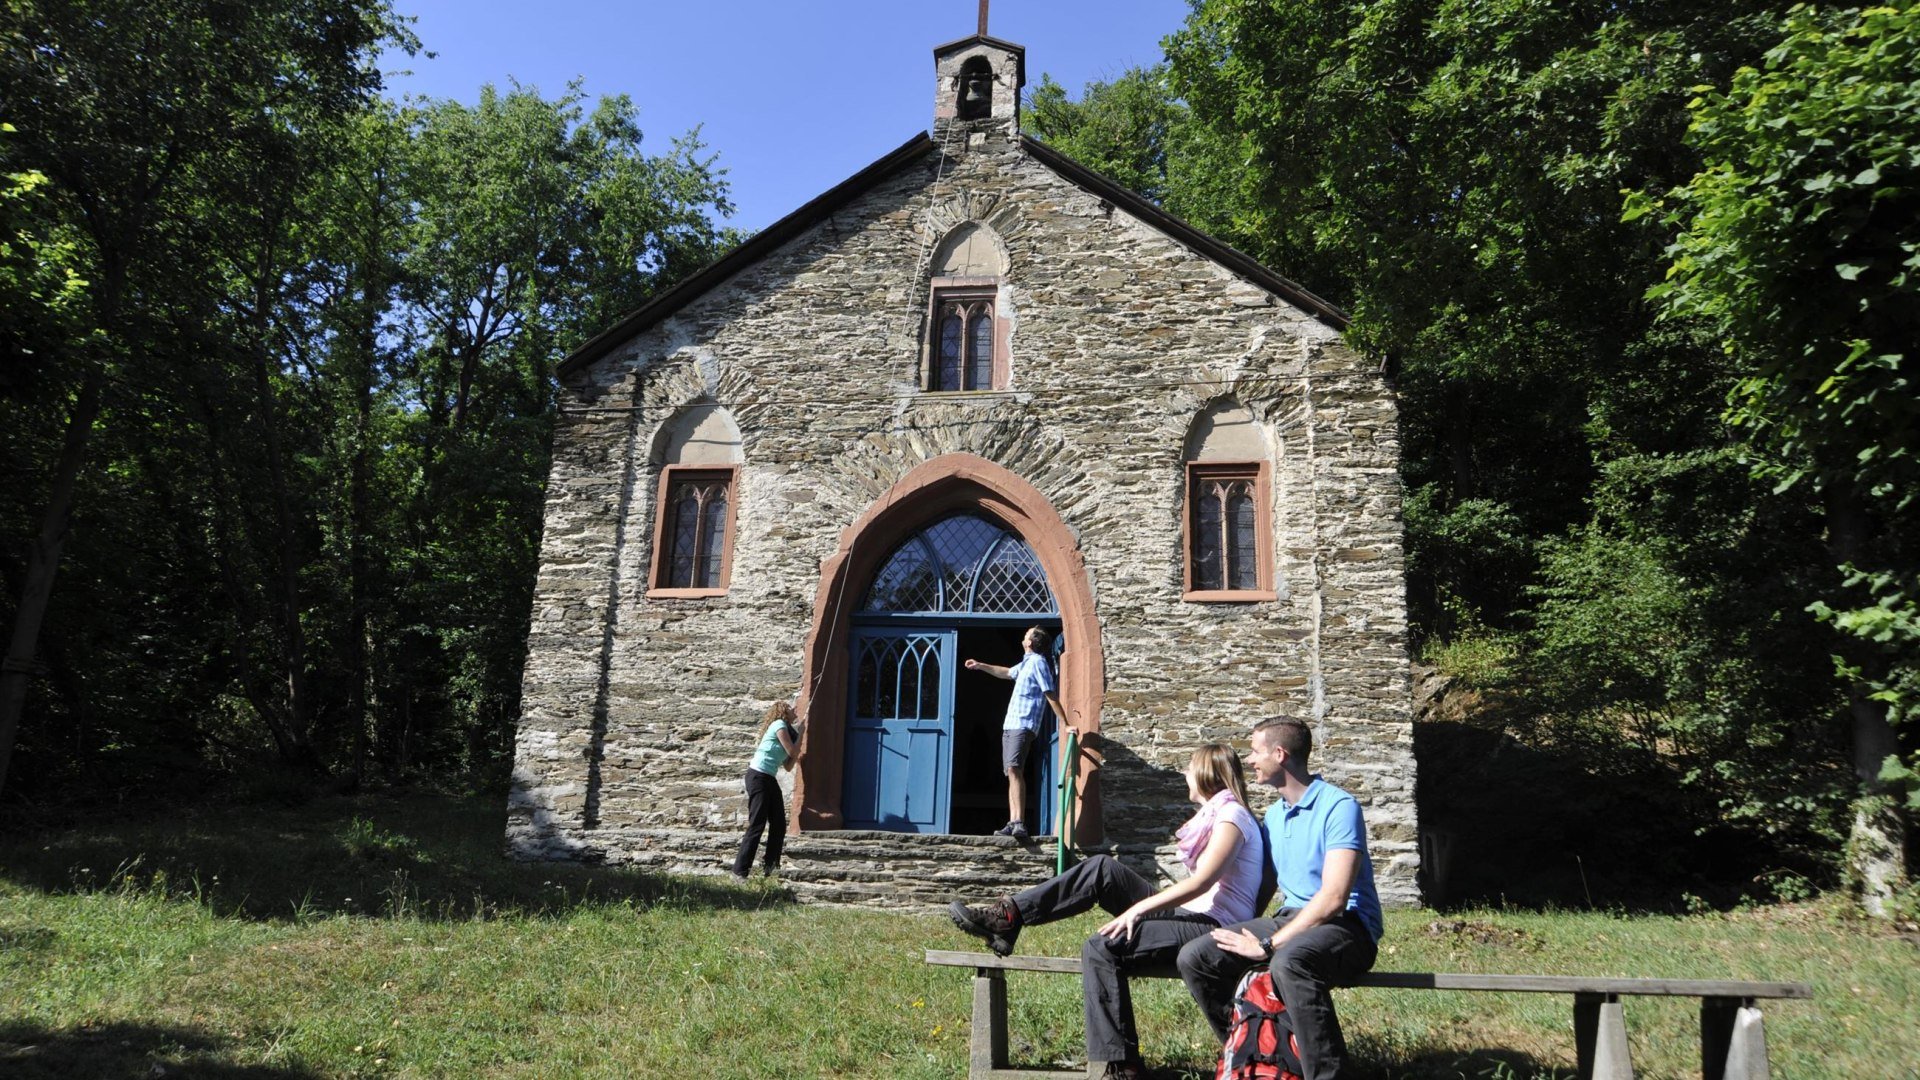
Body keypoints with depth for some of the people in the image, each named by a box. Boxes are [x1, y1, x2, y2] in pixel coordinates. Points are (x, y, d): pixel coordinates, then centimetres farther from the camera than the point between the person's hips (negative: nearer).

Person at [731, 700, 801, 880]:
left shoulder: (788, 729, 20)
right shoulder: (779, 724, -5)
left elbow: (788, 765, 18)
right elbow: (792, 751, -9)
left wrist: (798, 735, 16)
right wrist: (800, 733, 4)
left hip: (769, 779, 10)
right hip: (758, 777, -10)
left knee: (779, 825, 6)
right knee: (756, 826, -10)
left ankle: (771, 869, 12)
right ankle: (739, 871, -7)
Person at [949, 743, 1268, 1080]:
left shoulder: (1231, 815, -10)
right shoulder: (1215, 813, 20)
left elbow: (1201, 882, -20)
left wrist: (1139, 907, -19)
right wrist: (1143, 907, 11)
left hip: (1213, 927, -9)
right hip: (1188, 914, 9)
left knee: (1103, 948, -26)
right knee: (1103, 868, -6)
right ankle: (1008, 917, -12)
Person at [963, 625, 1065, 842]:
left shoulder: (1037, 662, -8)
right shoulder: (1026, 664, 21)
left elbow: (1051, 696, -13)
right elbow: (1006, 673, 41)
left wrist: (1065, 724, -16)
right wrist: (981, 666, 42)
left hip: (1023, 726, -10)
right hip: (1010, 725, 10)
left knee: (1014, 769, -23)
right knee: (1011, 773, 3)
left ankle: (1020, 824, -30)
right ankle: (1012, 824, 0)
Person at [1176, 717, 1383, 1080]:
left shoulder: (1339, 806, -13)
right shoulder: (1273, 815, 14)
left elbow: (1333, 899, -22)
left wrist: (1269, 945, -22)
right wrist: (1245, 932, 5)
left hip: (1344, 925, -8)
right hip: (1290, 918, 8)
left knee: (1289, 962, -40)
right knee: (1195, 957, -9)